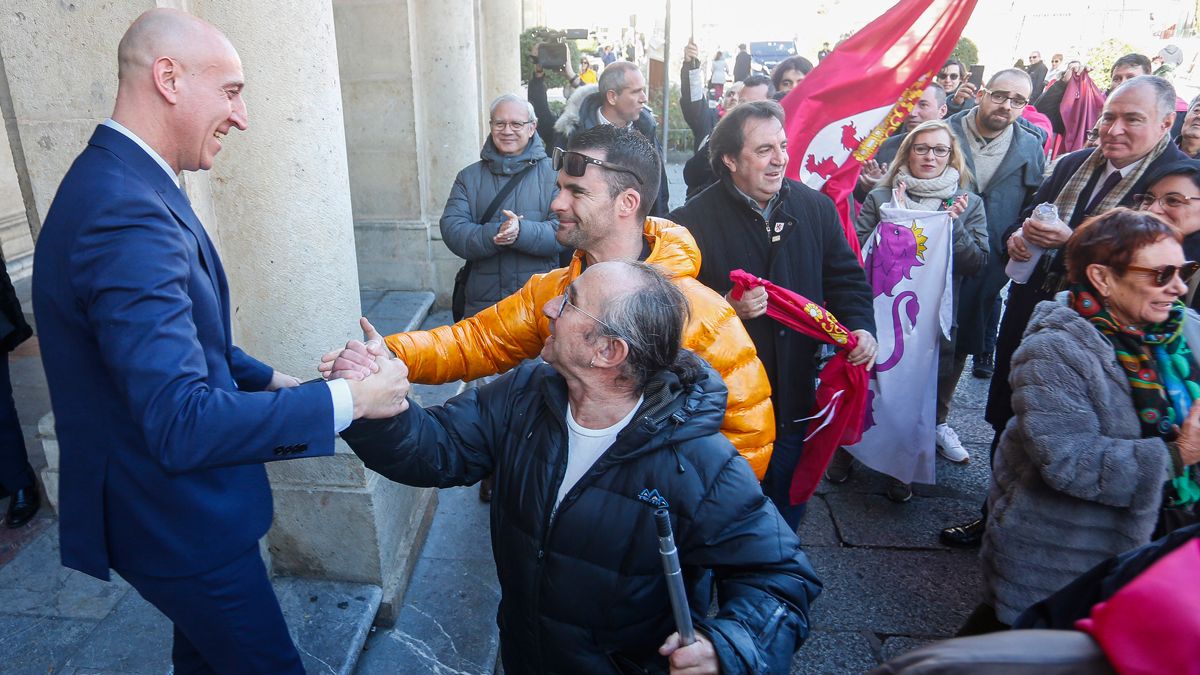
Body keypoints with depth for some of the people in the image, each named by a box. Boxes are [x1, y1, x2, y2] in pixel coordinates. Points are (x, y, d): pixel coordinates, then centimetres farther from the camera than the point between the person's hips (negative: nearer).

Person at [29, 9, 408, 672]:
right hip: (176, 516, -10)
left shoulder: (117, 181, 3)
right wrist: (345, 400, -28)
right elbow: (182, 424, -35)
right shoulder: (124, 213, -30)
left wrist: (269, 380, 6)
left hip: (165, 495, 10)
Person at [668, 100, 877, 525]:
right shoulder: (693, 220, -12)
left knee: (787, 507, 22)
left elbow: (844, 277, 9)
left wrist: (861, 326, -7)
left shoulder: (814, 207, 2)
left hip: (794, 396, 4)